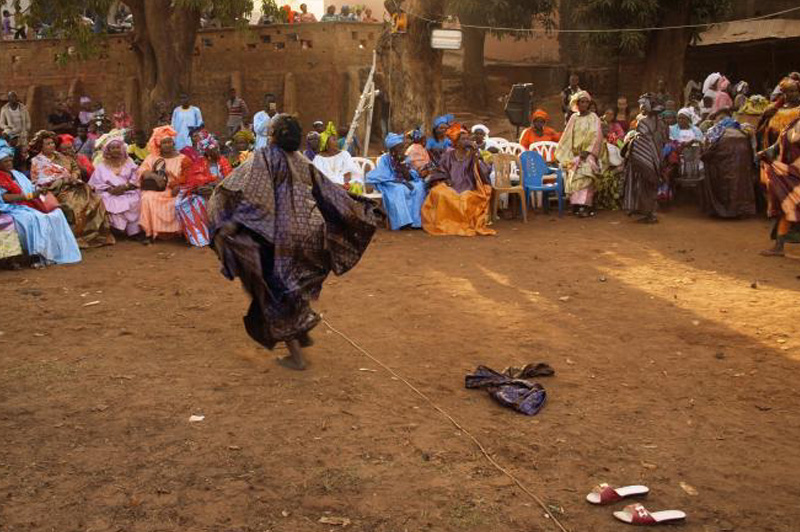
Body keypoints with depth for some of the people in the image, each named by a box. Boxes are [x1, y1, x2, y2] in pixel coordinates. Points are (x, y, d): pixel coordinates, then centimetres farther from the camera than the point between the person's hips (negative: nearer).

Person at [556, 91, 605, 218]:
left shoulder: (593, 118, 3)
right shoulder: (574, 118, 13)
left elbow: (596, 136, -5)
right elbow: (568, 137, 13)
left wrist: (588, 151, -16)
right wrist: (568, 155, 4)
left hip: (588, 153, -4)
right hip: (575, 154, 4)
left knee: (584, 177, -18)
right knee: (574, 177, -5)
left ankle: (584, 206, -23)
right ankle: (576, 205, -2)